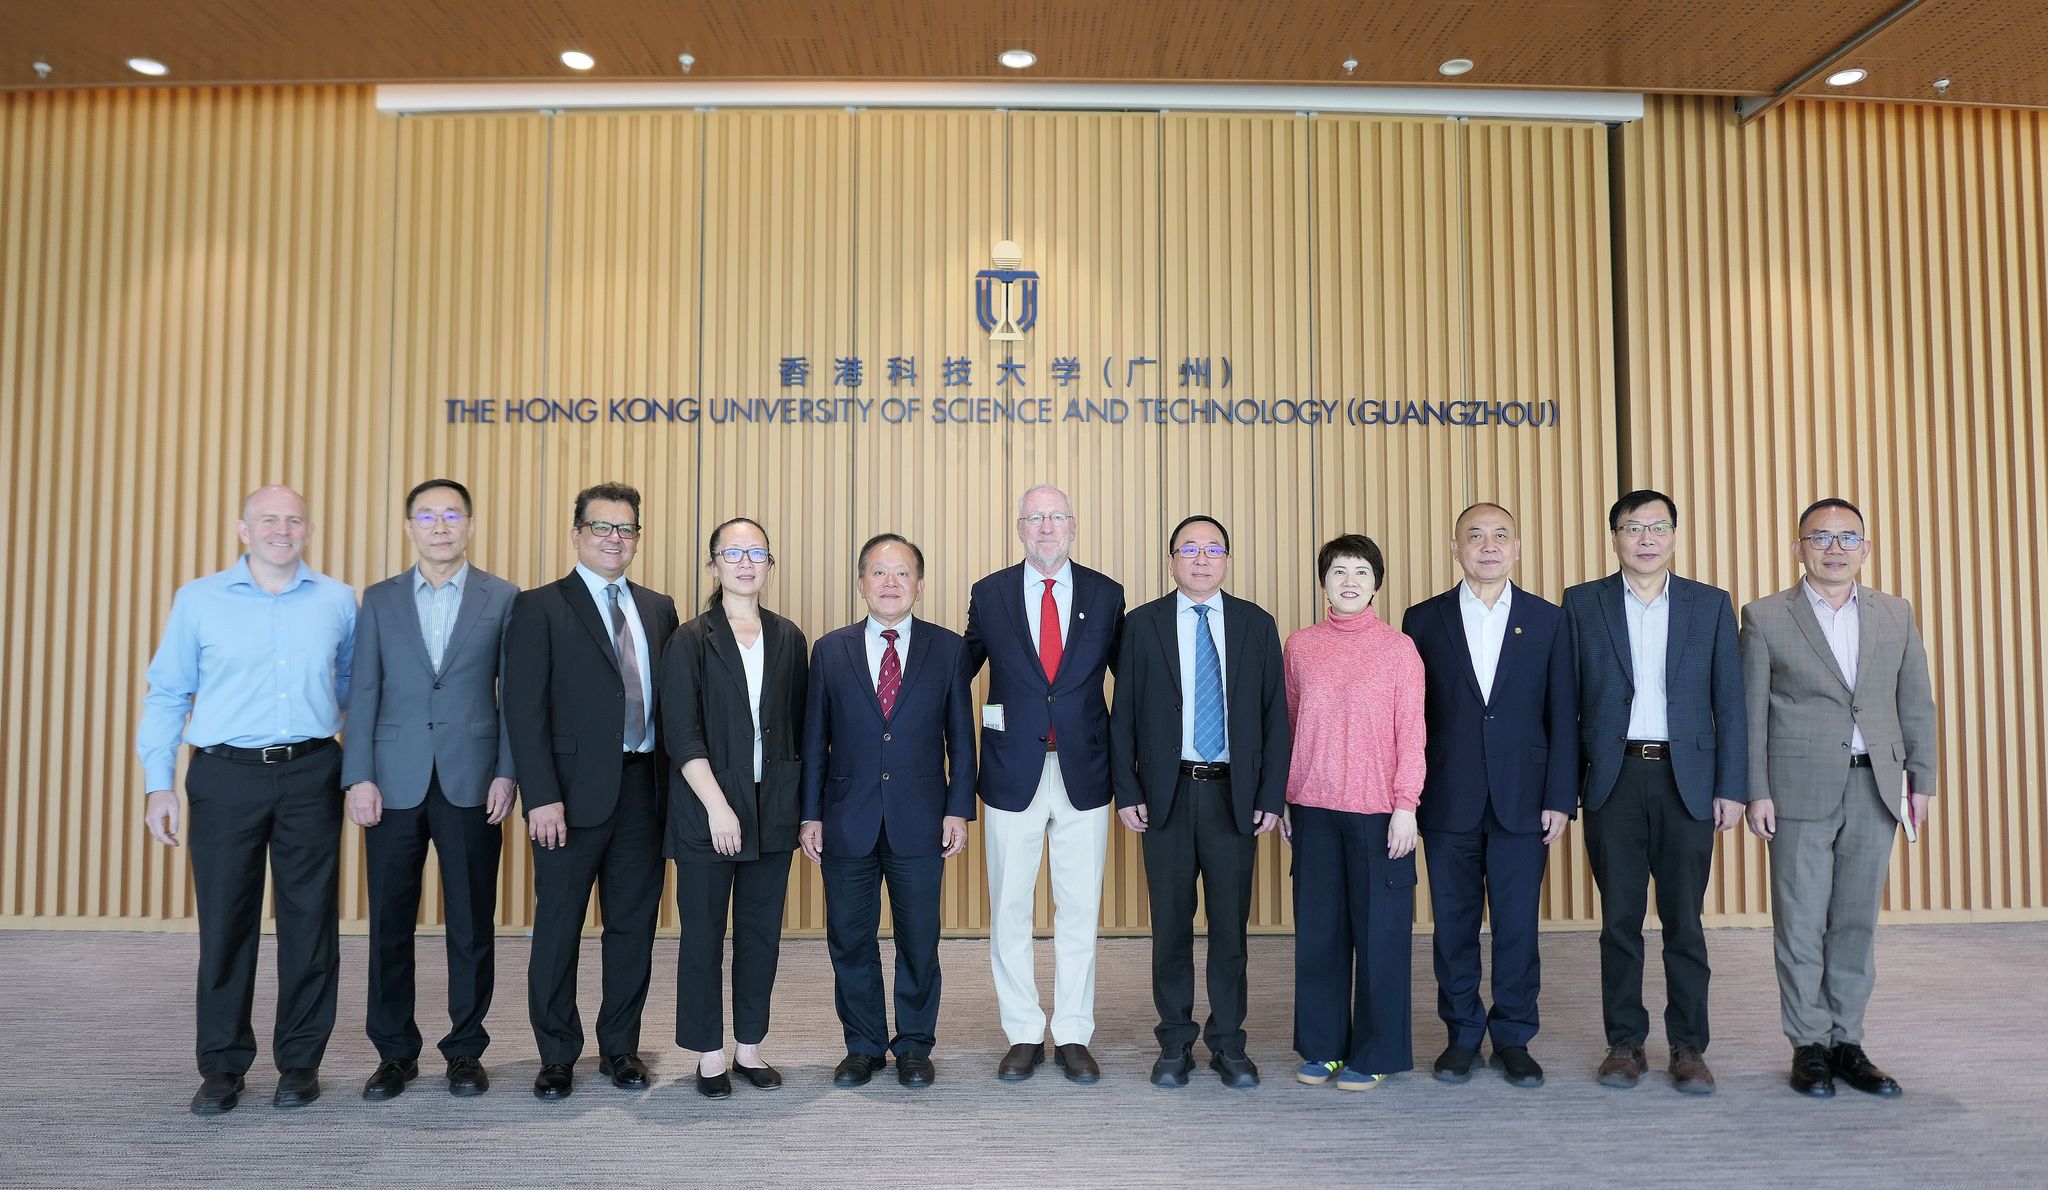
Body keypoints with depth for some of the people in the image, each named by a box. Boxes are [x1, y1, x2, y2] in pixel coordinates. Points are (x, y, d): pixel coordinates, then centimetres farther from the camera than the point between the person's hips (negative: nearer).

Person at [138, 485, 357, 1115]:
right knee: (225, 922, 4)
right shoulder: (198, 599, 5)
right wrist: (158, 784, -1)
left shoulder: (338, 601, 7)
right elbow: (167, 693, 6)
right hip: (226, 777, 0)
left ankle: (300, 1061, 17)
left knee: (310, 922, 5)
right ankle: (222, 1066, 17)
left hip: (310, 777, 1)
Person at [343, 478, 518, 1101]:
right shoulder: (379, 600, 8)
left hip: (471, 784, -1)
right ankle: (395, 1052, 22)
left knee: (472, 923, 6)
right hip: (394, 783, 2)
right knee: (390, 922, 7)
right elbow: (363, 693, 4)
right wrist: (359, 777, -4)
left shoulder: (504, 599, 3)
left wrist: (506, 772, -6)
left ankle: (466, 1050, 20)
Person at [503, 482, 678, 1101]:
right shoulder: (540, 608, -2)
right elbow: (524, 708, -8)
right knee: (558, 928, 7)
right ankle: (557, 1056, 22)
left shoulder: (659, 608, 12)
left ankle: (620, 1047, 26)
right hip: (575, 792, -4)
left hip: (644, 790, 4)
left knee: (633, 926, 12)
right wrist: (542, 796, -15)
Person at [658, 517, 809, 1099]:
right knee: (703, 934, 5)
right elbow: (681, 734, -10)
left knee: (762, 931, 10)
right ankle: (710, 1054, 18)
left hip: (773, 811, 3)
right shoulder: (691, 640, -4)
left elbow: (799, 726, 11)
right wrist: (717, 806, -16)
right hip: (706, 810, -3)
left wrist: (797, 801, 5)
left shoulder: (788, 639, 7)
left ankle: (749, 1046, 24)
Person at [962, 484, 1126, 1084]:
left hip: (1084, 774, 0)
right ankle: (1023, 1035, 22)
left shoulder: (1106, 595, 3)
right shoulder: (989, 595, 2)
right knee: (1009, 912, 7)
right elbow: (961, 670, 7)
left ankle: (1073, 1036, 21)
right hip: (1013, 773, 0)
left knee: (1079, 911, 8)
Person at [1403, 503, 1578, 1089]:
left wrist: (1560, 798, -3)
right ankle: (1462, 1035, 21)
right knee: (1454, 925, 7)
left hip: (1522, 800, 0)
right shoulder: (1424, 620, 3)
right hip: (1448, 802, 0)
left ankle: (1513, 1038, 20)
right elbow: (1410, 715, 4)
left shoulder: (1548, 620, 5)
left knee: (1518, 926, 5)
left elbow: (1563, 716, 3)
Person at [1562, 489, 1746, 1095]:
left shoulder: (1711, 604, 7)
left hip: (1687, 780, 0)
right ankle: (1625, 1043, 16)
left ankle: (1689, 1047, 16)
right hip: (1614, 779, 0)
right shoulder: (1582, 604, 5)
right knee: (1619, 920, 5)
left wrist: (1731, 788, -1)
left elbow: (1729, 703, 6)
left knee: (1685, 921, 4)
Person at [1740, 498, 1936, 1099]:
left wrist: (1921, 780, 7)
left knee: (1857, 921, 8)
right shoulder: (1766, 617, 1)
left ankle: (1846, 1041, 18)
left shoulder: (1896, 615, 11)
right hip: (1800, 790, -3)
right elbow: (1750, 712, -1)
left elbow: (1916, 704, 13)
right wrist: (1756, 793, -6)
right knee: (1801, 924, 1)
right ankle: (1809, 1045, 11)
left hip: (1875, 789, 3)